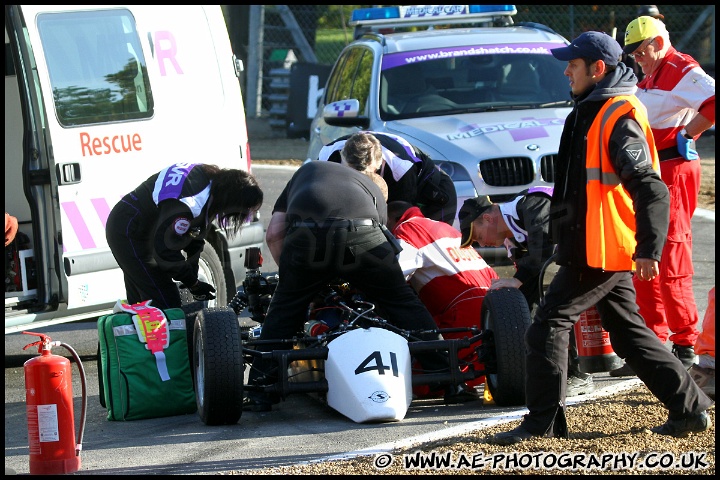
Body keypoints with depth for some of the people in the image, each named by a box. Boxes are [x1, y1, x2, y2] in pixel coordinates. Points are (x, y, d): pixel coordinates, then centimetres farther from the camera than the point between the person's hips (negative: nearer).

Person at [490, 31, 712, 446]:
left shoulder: (620, 119, -16)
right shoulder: (592, 112, 16)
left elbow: (650, 189, -23)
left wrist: (648, 249, -27)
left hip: (600, 252, -10)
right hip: (600, 251, 10)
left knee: (550, 323, -7)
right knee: (629, 333, 14)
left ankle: (543, 421, -3)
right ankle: (690, 408, 18)